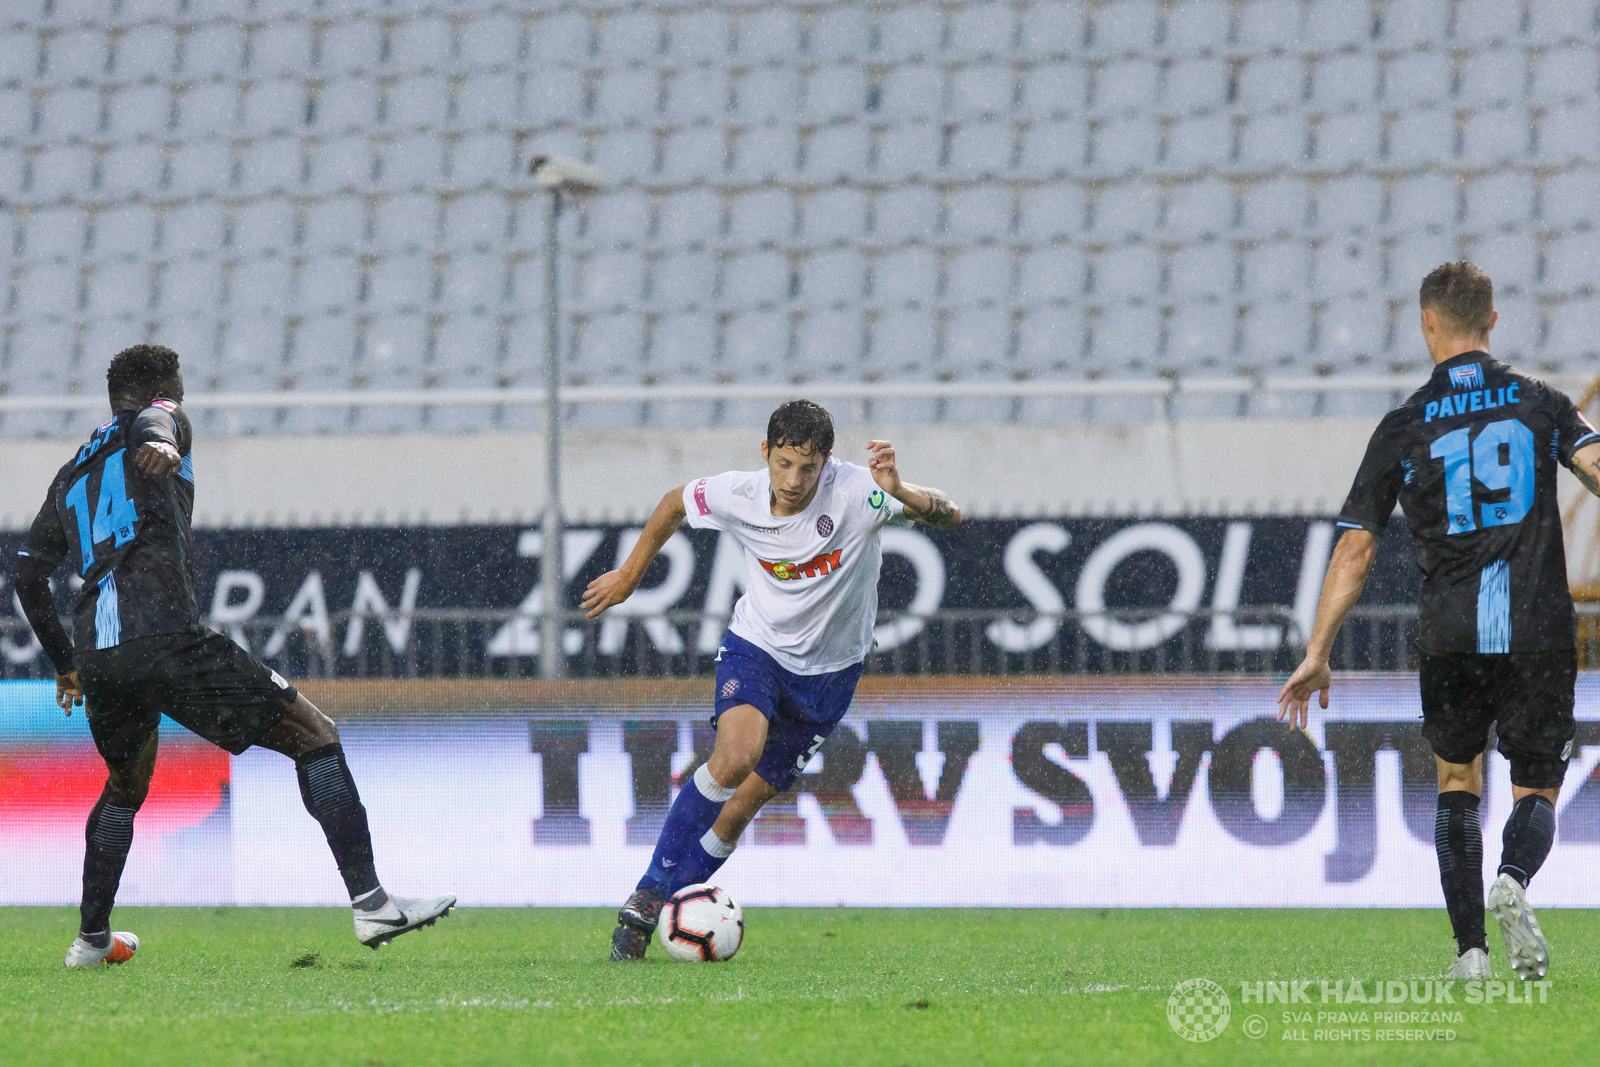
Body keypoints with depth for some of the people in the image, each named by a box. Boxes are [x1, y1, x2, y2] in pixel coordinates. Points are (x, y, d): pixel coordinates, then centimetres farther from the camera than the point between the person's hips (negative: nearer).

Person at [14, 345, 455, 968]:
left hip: (97, 657, 7)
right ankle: (370, 903, -15)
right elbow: (152, 424, -12)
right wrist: (161, 446, -36)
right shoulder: (161, 418, 14)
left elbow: (28, 578, 30)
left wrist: (67, 666, 39)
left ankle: (91, 938, 35)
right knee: (316, 735, -4)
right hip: (165, 634, -7)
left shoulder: (70, 475, 30)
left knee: (126, 788, 33)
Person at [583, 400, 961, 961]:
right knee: (736, 754, -29)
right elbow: (675, 503, 5)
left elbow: (950, 516, -28)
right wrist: (629, 574, 13)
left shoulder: (854, 491, -24)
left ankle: (665, 908, 19)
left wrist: (900, 493, -47)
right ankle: (648, 894, -19)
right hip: (755, 646, 0)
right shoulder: (737, 495, -17)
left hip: (828, 672, 0)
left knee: (740, 808, 0)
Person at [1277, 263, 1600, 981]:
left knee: (1457, 780, 21)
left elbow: (1355, 549, 4)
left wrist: (1316, 655, 8)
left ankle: (1469, 948, 8)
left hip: (1451, 638, 0)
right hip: (1541, 634, 0)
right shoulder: (1541, 403, 7)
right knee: (1537, 790, 12)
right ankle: (1514, 880, -23)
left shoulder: (1403, 428, 5)